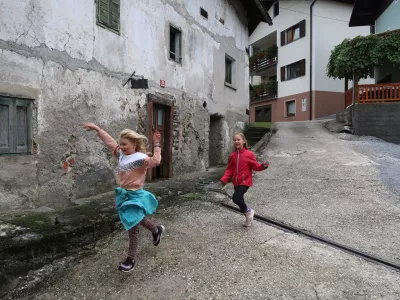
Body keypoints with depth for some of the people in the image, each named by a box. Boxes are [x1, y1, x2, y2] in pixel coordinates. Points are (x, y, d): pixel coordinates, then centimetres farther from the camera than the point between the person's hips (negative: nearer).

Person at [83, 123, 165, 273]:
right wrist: (97, 128, 14)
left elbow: (155, 161, -39)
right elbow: (110, 142, 11)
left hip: (135, 196, -8)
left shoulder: (140, 158, -22)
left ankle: (131, 259, 21)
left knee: (132, 227, 3)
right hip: (124, 194, 8)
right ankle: (157, 230, 54)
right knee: (139, 219, 27)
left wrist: (156, 145, -38)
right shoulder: (121, 155, 1)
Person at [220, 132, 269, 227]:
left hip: (245, 182, -6)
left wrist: (263, 166, -25)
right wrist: (224, 179, -5)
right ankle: (248, 217, 35)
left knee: (236, 197, -21)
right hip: (236, 182, 6)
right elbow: (229, 169, 6)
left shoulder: (249, 154, -10)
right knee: (239, 200, 13)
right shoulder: (233, 155, 4)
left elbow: (255, 166, -6)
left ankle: (248, 211, 6)